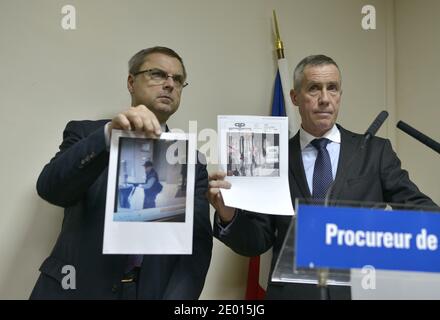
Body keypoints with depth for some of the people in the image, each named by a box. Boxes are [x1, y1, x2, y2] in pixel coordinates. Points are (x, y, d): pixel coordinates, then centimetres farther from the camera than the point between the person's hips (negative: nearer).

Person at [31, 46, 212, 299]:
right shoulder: (86, 134, 1)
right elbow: (50, 188, -15)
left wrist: (177, 297, -21)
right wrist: (108, 134, -29)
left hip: (154, 291, 1)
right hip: (77, 288, 0)